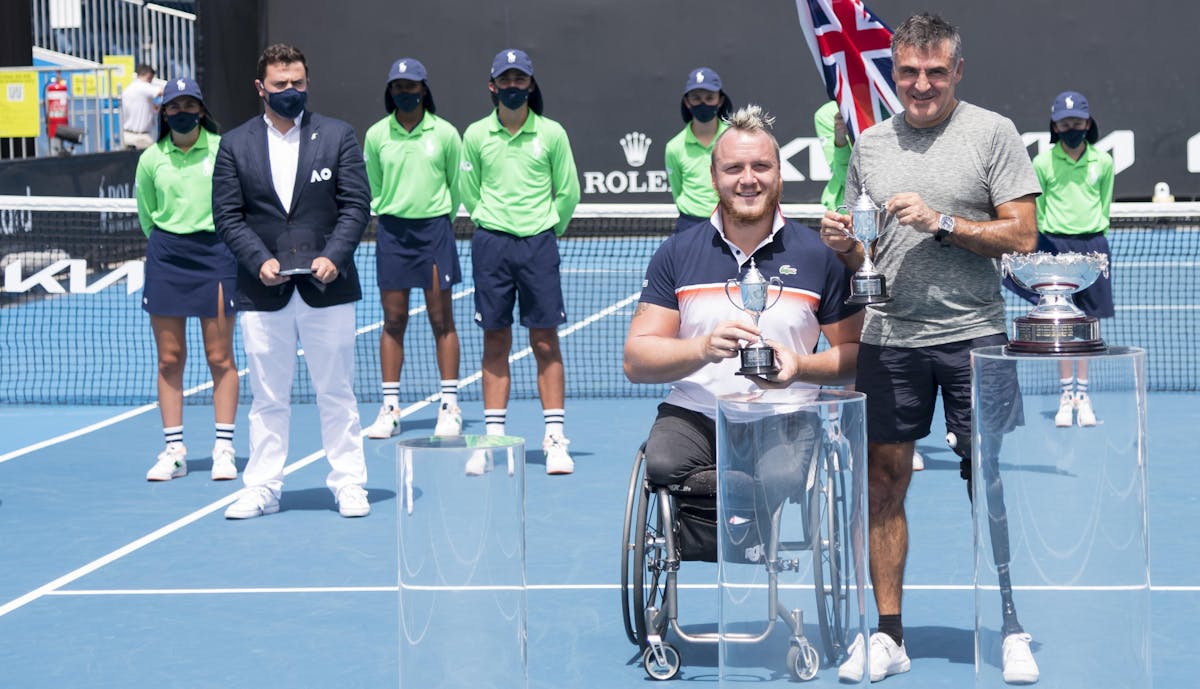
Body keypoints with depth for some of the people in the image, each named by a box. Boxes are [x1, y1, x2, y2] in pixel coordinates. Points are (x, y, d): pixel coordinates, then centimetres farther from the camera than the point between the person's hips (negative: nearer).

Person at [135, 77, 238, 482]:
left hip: (215, 252, -2)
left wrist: (212, 247, 6)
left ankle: (224, 449, 5)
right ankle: (173, 450, 8)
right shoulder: (151, 159, 5)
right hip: (165, 256, 2)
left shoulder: (223, 150, -2)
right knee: (169, 358, 3)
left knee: (220, 357, -1)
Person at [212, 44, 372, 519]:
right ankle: (262, 488, 14)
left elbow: (356, 205, 0)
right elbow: (228, 216, 2)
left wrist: (333, 256, -13)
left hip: (327, 286, -1)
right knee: (267, 398, 7)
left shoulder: (338, 136, 4)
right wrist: (260, 260, -12)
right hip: (263, 293, 1)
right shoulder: (235, 146, 6)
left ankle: (348, 484, 14)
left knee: (336, 393, 6)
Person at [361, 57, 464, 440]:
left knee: (441, 319, 0)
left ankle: (450, 407, 5)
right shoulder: (376, 135, 3)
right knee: (393, 320, 3)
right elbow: (372, 186, 14)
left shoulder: (444, 133, -1)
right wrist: (387, 213, 11)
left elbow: (457, 183, 8)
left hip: (434, 228, -1)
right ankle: (390, 408, 7)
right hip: (391, 229, 2)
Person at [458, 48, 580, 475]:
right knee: (495, 342, 4)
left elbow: (568, 193, 8)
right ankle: (493, 438, 8)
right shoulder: (476, 135, 4)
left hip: (539, 244, -1)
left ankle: (555, 439, 1)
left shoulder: (552, 133, 1)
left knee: (545, 342, -2)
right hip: (490, 244, 1)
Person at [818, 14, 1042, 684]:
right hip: (888, 340, 3)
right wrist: (844, 244, -4)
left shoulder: (994, 133, 0)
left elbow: (1022, 234, -6)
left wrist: (941, 222, -15)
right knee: (884, 486, 4)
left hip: (973, 336, -3)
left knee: (995, 488, -1)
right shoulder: (869, 144, 12)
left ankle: (1016, 633, 11)